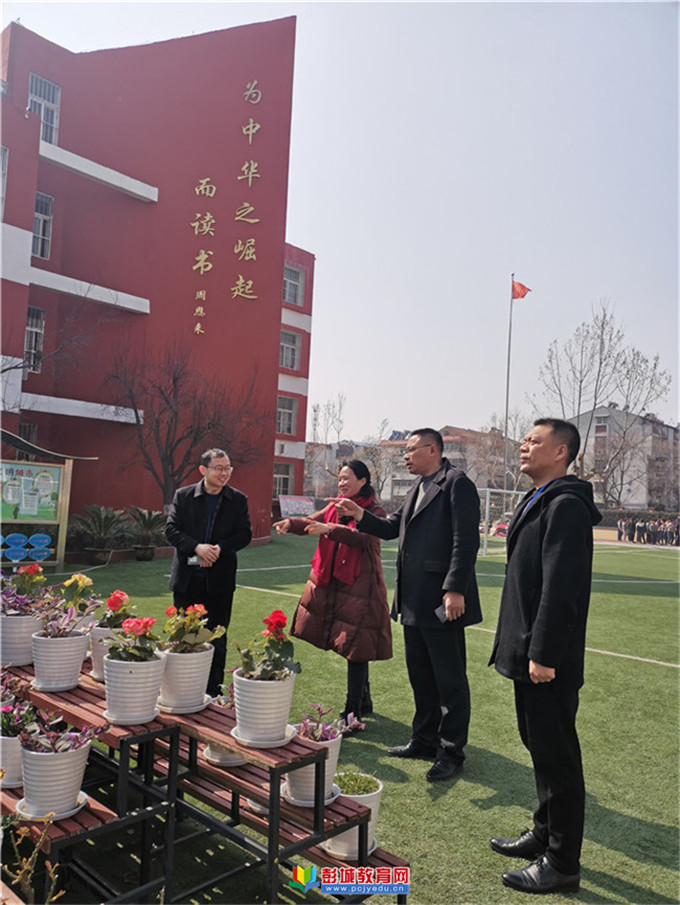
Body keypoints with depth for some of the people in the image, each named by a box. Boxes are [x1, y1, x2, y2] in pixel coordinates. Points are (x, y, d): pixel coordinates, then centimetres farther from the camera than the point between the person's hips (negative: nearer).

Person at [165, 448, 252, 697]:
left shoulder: (238, 500, 1)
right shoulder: (183, 496, 1)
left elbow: (244, 534, -2)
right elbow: (171, 529, -5)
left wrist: (219, 548, -18)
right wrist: (197, 547, -20)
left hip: (219, 579, 0)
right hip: (186, 578, 1)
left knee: (216, 638, 6)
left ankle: (213, 692, 17)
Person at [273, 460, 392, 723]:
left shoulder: (374, 511, -7)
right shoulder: (335, 507, 13)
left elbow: (362, 537, -24)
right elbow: (312, 522, 0)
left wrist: (330, 530, -38)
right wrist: (291, 523, -21)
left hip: (359, 588, -7)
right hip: (330, 585, 7)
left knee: (354, 647, -4)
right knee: (347, 645, 16)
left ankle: (352, 713, 6)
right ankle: (364, 701, 34)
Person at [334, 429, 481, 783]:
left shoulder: (456, 483, -12)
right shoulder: (418, 488, 16)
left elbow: (466, 541, -19)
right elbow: (392, 528, 20)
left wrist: (455, 590, -24)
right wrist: (361, 516, 4)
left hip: (442, 601, -9)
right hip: (414, 600, 10)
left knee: (449, 677, 4)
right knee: (420, 674, 20)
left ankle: (451, 751, 18)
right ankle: (425, 739, 35)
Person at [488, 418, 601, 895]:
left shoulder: (566, 506, -19)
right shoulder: (538, 502, 13)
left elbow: (561, 588, -24)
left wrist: (544, 654, -23)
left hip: (549, 662, -10)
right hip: (528, 653, 10)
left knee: (557, 756, 4)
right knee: (540, 747, 21)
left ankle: (562, 864, 19)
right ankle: (545, 833, 38)